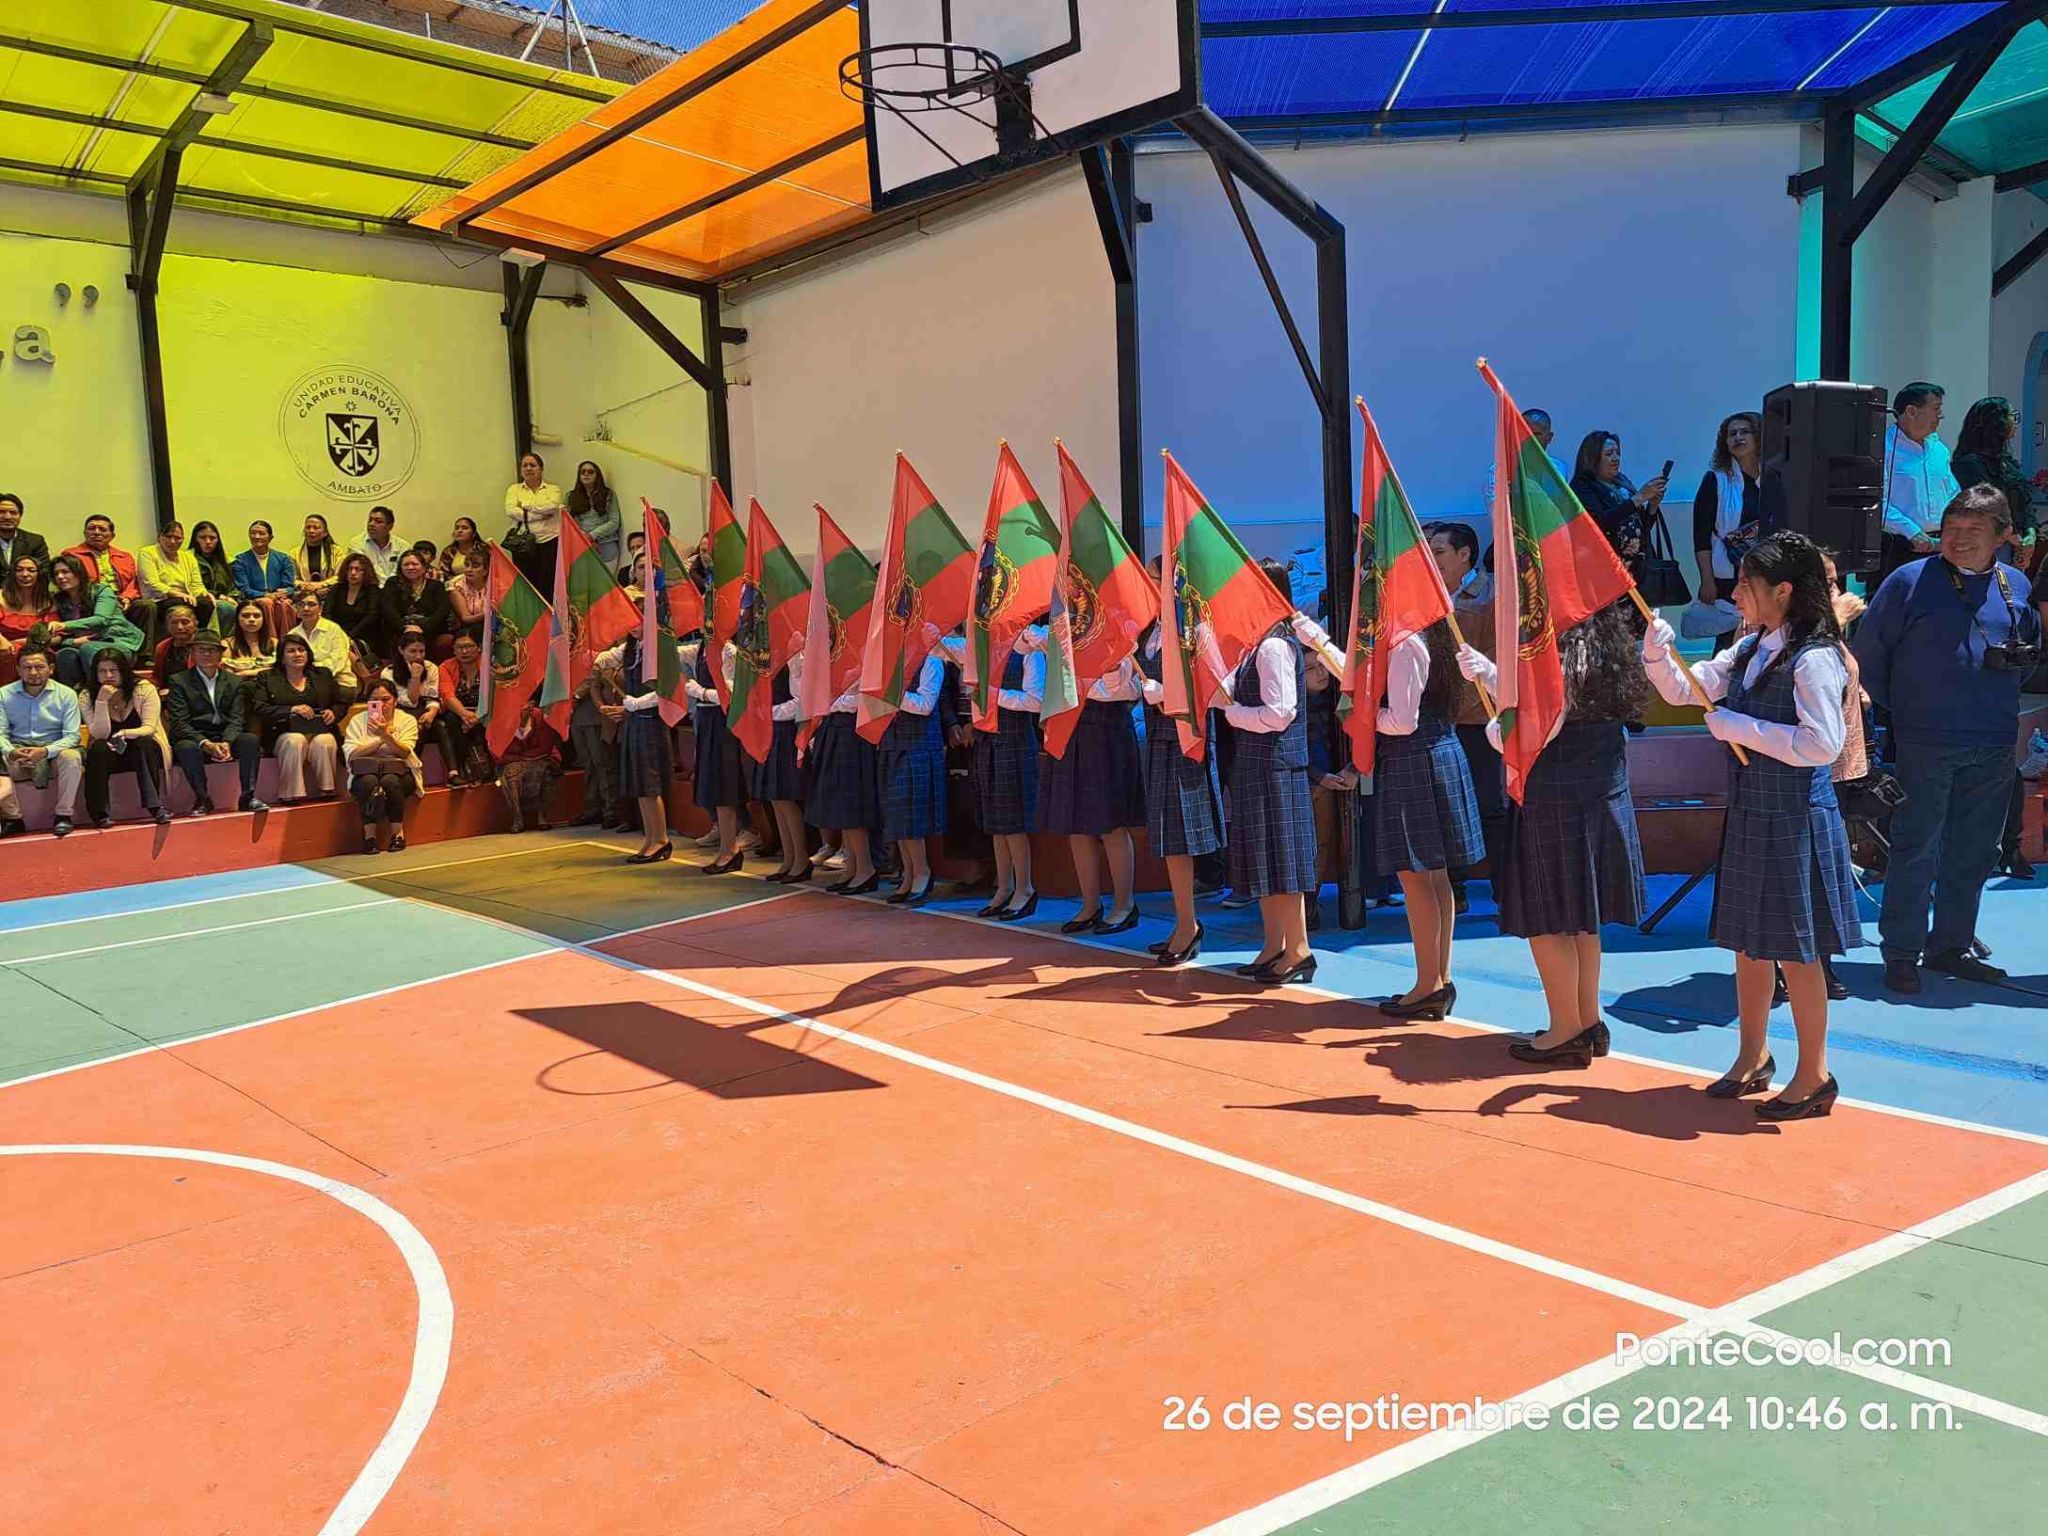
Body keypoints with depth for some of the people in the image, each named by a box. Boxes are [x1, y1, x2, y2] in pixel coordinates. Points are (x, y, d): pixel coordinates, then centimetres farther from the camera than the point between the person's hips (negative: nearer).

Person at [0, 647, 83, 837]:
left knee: (71, 756, -34)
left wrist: (45, 751, -26)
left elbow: (72, 736, -8)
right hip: (18, 753, 1)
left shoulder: (66, 694, -2)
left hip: (53, 752, -1)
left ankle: (63, 815, -20)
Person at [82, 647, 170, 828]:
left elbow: (149, 728, -15)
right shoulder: (88, 697, -4)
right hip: (108, 754, 1)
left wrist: (125, 734, -36)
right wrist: (101, 702, -26)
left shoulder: (144, 689, -9)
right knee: (98, 747, -31)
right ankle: (99, 812, -28)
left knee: (145, 743, -34)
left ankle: (155, 805, -35)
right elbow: (100, 735, -15)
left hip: (143, 752, -1)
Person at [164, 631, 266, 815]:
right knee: (187, 748, -36)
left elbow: (236, 719, 3)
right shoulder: (178, 682, 5)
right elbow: (180, 723, -6)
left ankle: (248, 797, -20)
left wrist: (226, 743, -19)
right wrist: (205, 744, -23)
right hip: (194, 739, -2)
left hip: (226, 738, 2)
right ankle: (202, 799, -18)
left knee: (251, 740, -28)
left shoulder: (235, 682, 14)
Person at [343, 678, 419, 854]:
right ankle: (369, 834, -25)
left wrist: (386, 735, -27)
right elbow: (351, 755, -6)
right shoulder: (358, 720, 8)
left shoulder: (406, 720, 5)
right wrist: (379, 740, -13)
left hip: (398, 771, 0)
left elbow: (405, 753, -11)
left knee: (390, 780, -35)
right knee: (369, 781, -35)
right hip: (366, 771, 0)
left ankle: (398, 832, -18)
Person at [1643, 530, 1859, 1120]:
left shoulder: (1813, 659, -17)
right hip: (1749, 816, 8)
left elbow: (1822, 744, -24)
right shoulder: (1749, 651, 8)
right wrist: (1658, 653, -7)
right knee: (1747, 942, 16)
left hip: (1796, 821, -8)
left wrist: (1738, 727, -20)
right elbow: (1683, 690, 12)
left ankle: (1813, 1077, 16)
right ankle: (1753, 1060, 32)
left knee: (1794, 950, 2)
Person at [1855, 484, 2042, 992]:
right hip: (1925, 745, -5)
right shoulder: (1910, 581, -4)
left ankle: (1951, 947, 24)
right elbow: (1868, 650, 1)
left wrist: (2003, 701, 11)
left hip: (1994, 747, 5)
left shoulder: (2017, 586, 9)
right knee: (1917, 851, -3)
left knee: (1974, 852, 11)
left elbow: (2031, 649, 24)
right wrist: (1896, 707, 4)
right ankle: (1901, 955, 6)